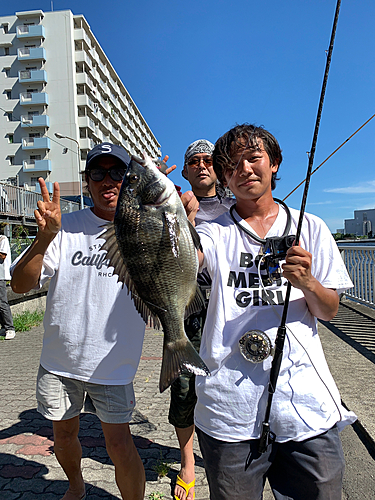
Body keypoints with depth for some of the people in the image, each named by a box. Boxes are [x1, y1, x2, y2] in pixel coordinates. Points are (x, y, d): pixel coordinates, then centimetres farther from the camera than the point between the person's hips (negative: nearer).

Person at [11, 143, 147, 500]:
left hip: (112, 361, -2)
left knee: (119, 444, 0)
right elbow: (20, 285, -10)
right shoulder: (65, 227, -5)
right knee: (63, 433, 22)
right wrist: (45, 237, -26)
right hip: (58, 359, 3)